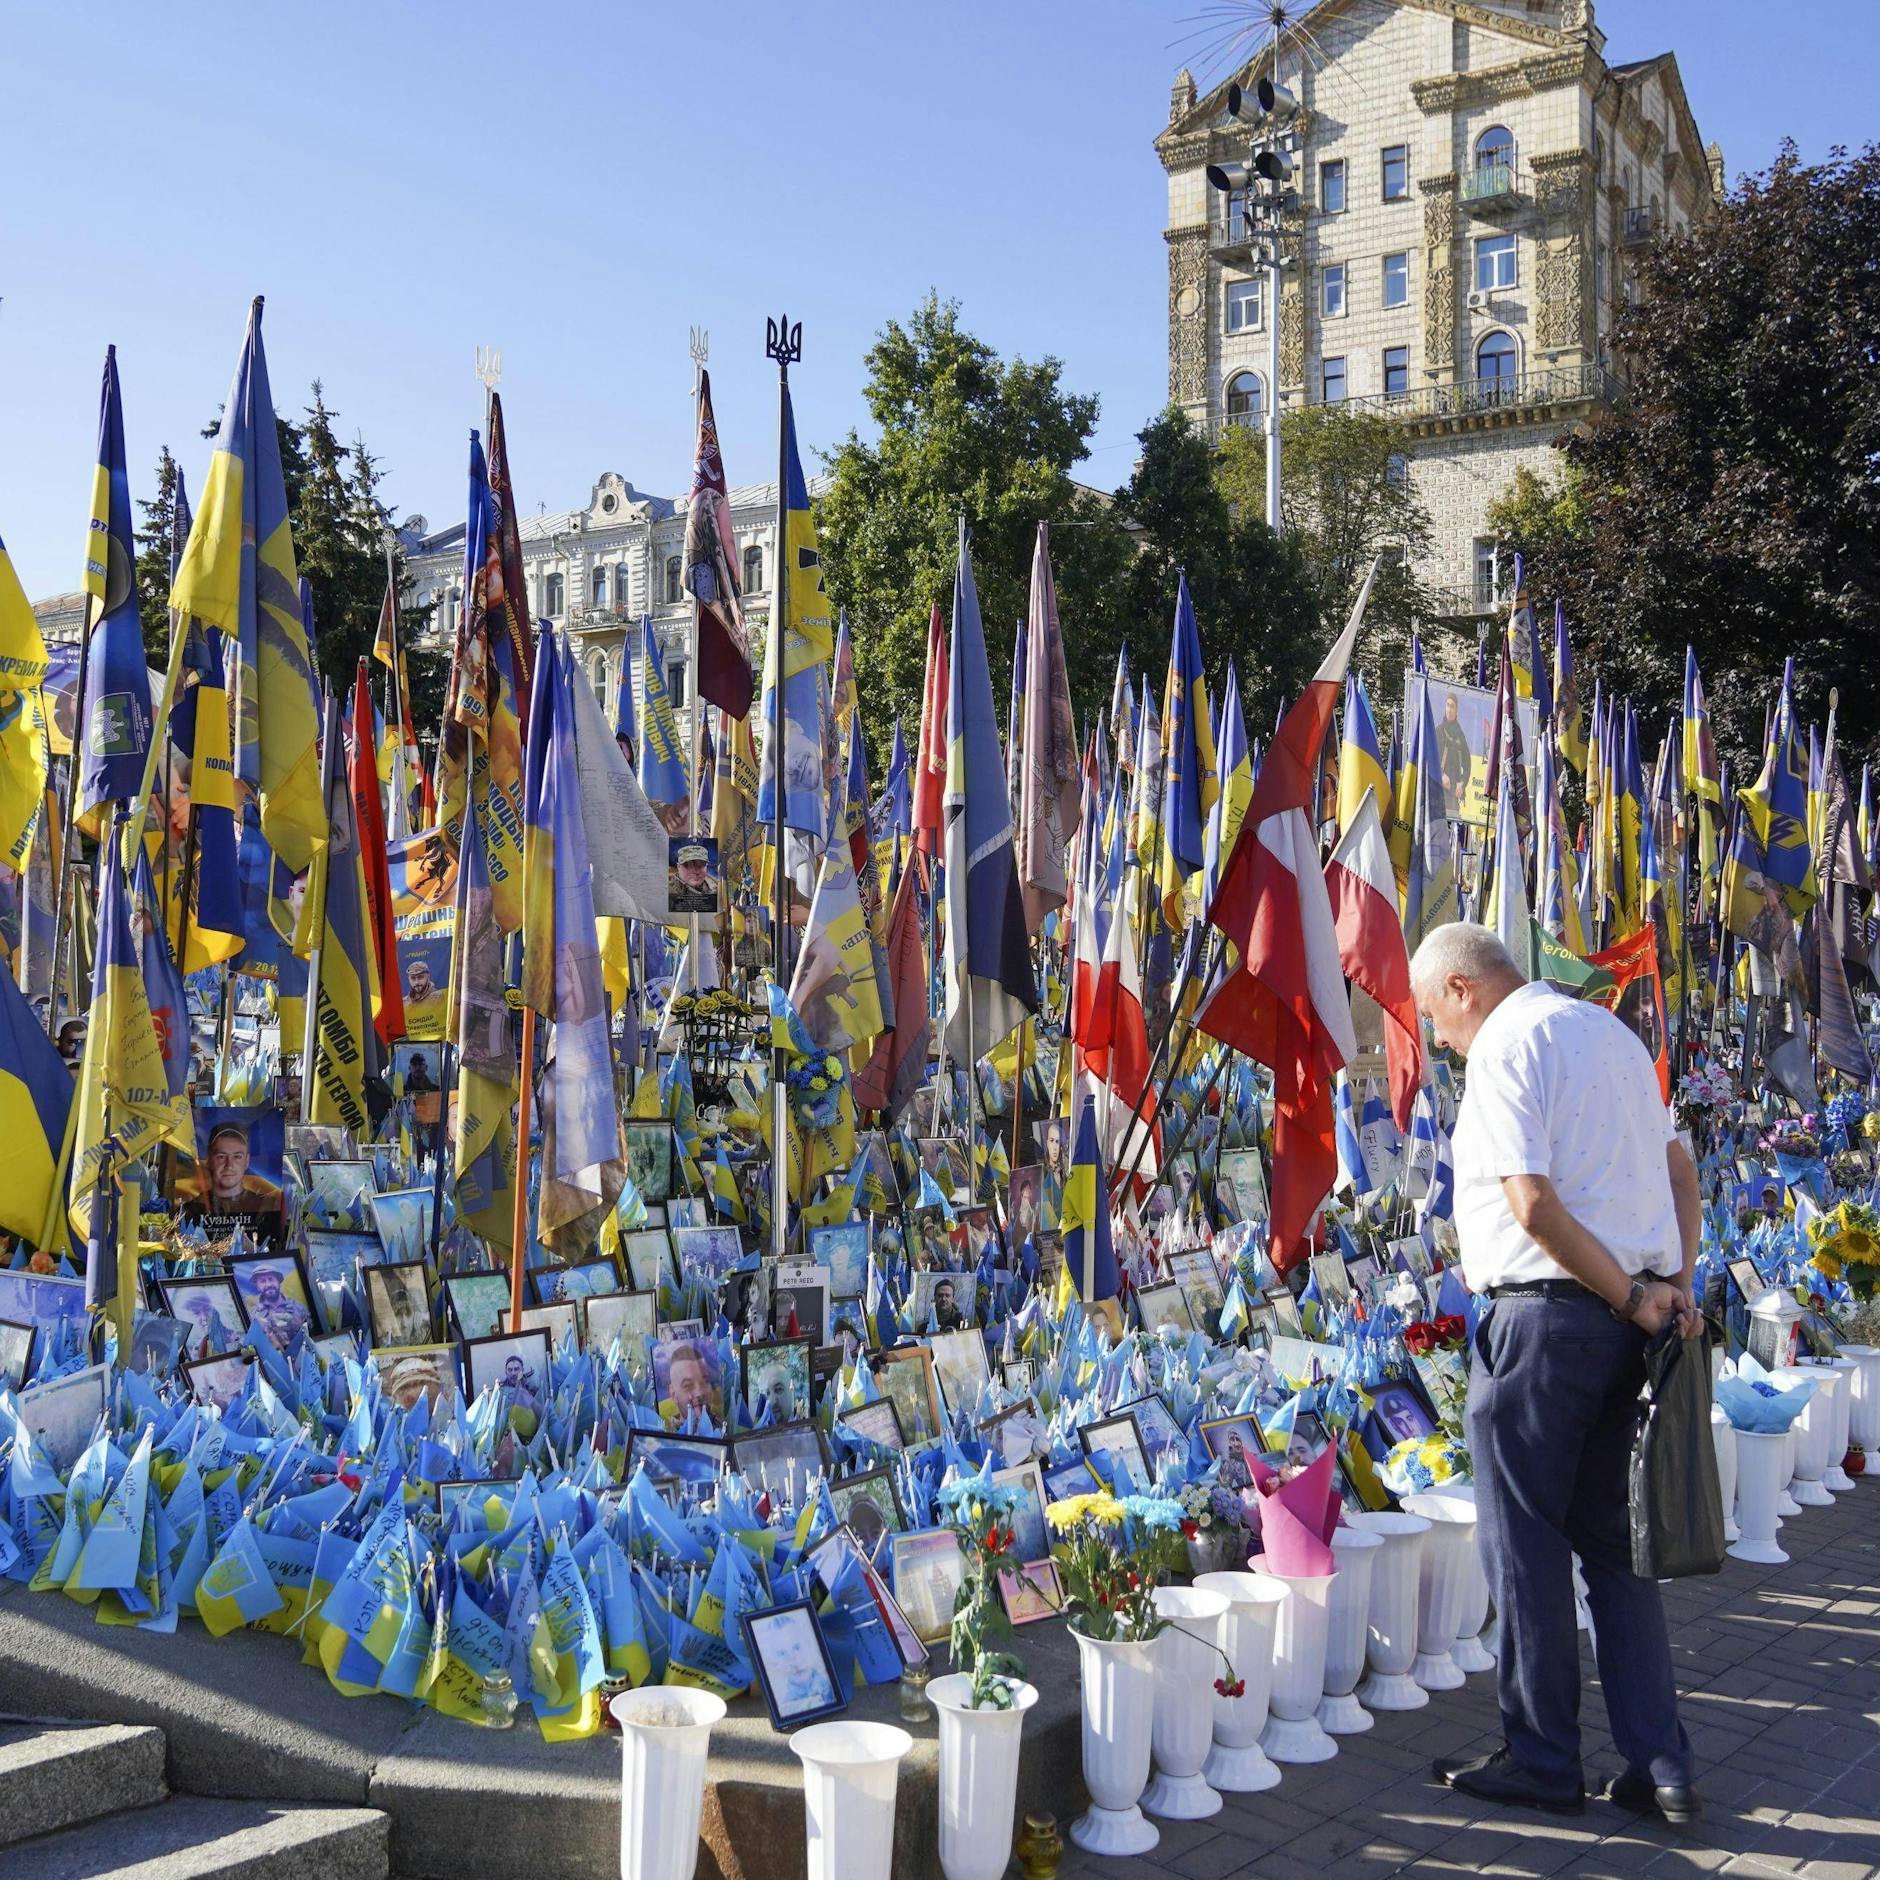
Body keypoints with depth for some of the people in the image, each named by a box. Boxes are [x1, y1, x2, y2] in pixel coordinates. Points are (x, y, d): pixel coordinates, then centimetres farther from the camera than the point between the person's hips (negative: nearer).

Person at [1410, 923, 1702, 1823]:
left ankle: (1542, 1761, 14)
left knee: (1526, 1545, 4)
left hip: (1545, 1315, -8)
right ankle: (1659, 1764, 16)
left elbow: (1533, 1204, -21)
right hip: (1624, 1317, 8)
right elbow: (1678, 1166, 17)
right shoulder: (1609, 1030, 15)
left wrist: (1634, 1298, -14)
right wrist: (1676, 1284, 8)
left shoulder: (1505, 1045, -12)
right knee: (1610, 1538, 15)